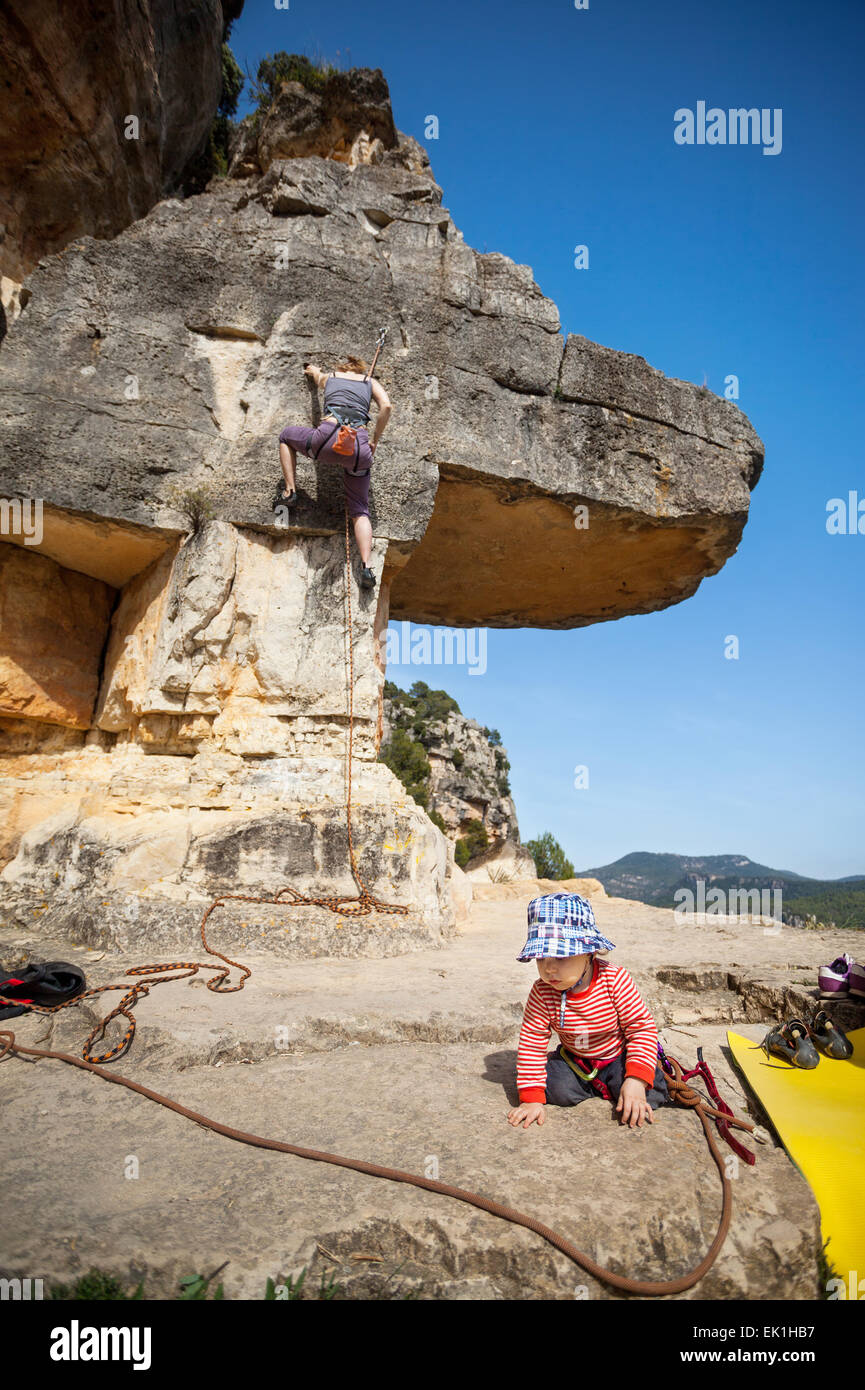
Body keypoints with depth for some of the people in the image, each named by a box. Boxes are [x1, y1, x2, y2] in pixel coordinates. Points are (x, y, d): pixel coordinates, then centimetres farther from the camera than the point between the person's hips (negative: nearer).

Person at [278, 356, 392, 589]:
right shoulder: (371, 382, 24)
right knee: (360, 511, 10)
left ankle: (290, 490, 19)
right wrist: (375, 441, 17)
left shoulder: (329, 377, 28)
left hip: (328, 438, 0)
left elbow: (316, 374, 53)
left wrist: (313, 370, 77)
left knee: (286, 435, 31)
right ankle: (366, 567, -10)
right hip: (359, 447, 1)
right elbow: (386, 406, 6)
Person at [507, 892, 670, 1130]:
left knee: (650, 1095, -23)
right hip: (574, 1059, 3)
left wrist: (636, 1080, -32)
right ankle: (599, 1086, 7)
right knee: (555, 1088, -22)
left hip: (618, 1055, -2)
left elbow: (642, 1028, -21)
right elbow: (532, 1041, -14)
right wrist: (531, 1098, -18)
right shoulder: (542, 992, -21)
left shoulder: (616, 981, -27)